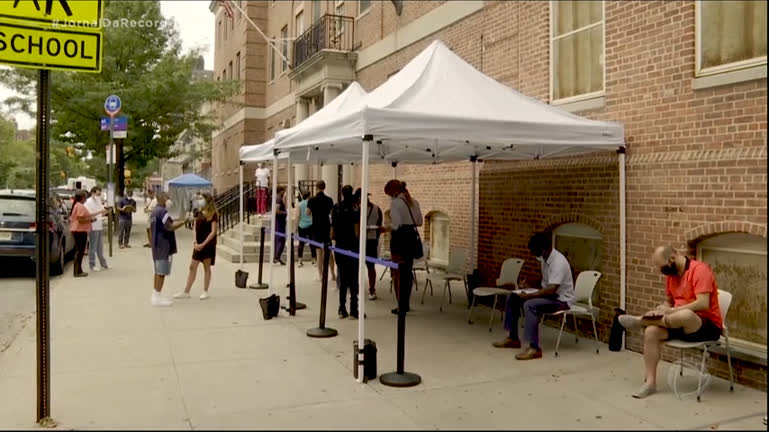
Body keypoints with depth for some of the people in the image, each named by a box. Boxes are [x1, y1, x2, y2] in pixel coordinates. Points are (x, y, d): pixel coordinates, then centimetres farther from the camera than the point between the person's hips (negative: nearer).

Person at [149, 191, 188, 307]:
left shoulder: (154, 212, 14)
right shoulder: (163, 212, -17)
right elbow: (170, 227, -24)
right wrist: (184, 222, -20)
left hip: (156, 246, 10)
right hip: (164, 247, -10)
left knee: (158, 271, 16)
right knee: (162, 272, -5)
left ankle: (155, 296, 21)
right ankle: (157, 298, -3)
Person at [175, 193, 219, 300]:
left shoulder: (213, 214, -9)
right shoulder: (199, 213, 10)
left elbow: (213, 232, -13)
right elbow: (196, 228, 10)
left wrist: (203, 244, -19)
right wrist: (195, 242, -4)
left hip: (208, 244, -6)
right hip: (198, 244, 6)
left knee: (206, 267, 4)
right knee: (192, 267, 7)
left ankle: (205, 291, 14)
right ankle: (186, 292, 12)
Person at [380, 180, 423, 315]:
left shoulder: (395, 202, -12)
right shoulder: (414, 202, 9)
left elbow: (396, 224, -18)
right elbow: (419, 222, 11)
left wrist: (385, 229, -2)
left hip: (400, 238, -7)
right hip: (412, 236, 7)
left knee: (398, 272, 2)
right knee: (408, 271, 14)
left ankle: (401, 306, 5)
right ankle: (406, 304, 21)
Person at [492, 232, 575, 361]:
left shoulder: (558, 262, -26)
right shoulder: (544, 258, 3)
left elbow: (551, 290, -33)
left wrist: (529, 295, -27)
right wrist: (530, 288, 0)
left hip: (562, 299, -10)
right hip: (549, 294, 10)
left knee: (530, 305, -34)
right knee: (512, 297, 4)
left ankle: (534, 348, -29)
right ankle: (513, 338, 11)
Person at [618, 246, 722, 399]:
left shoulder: (699, 269, -17)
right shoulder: (671, 274, 8)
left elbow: (703, 304, -26)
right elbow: (670, 301, 18)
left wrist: (672, 311, -22)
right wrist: (659, 311, -4)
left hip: (707, 326, -8)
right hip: (681, 323, 8)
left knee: (685, 315, -40)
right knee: (651, 331, -17)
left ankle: (640, 321, -14)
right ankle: (650, 382, -15)